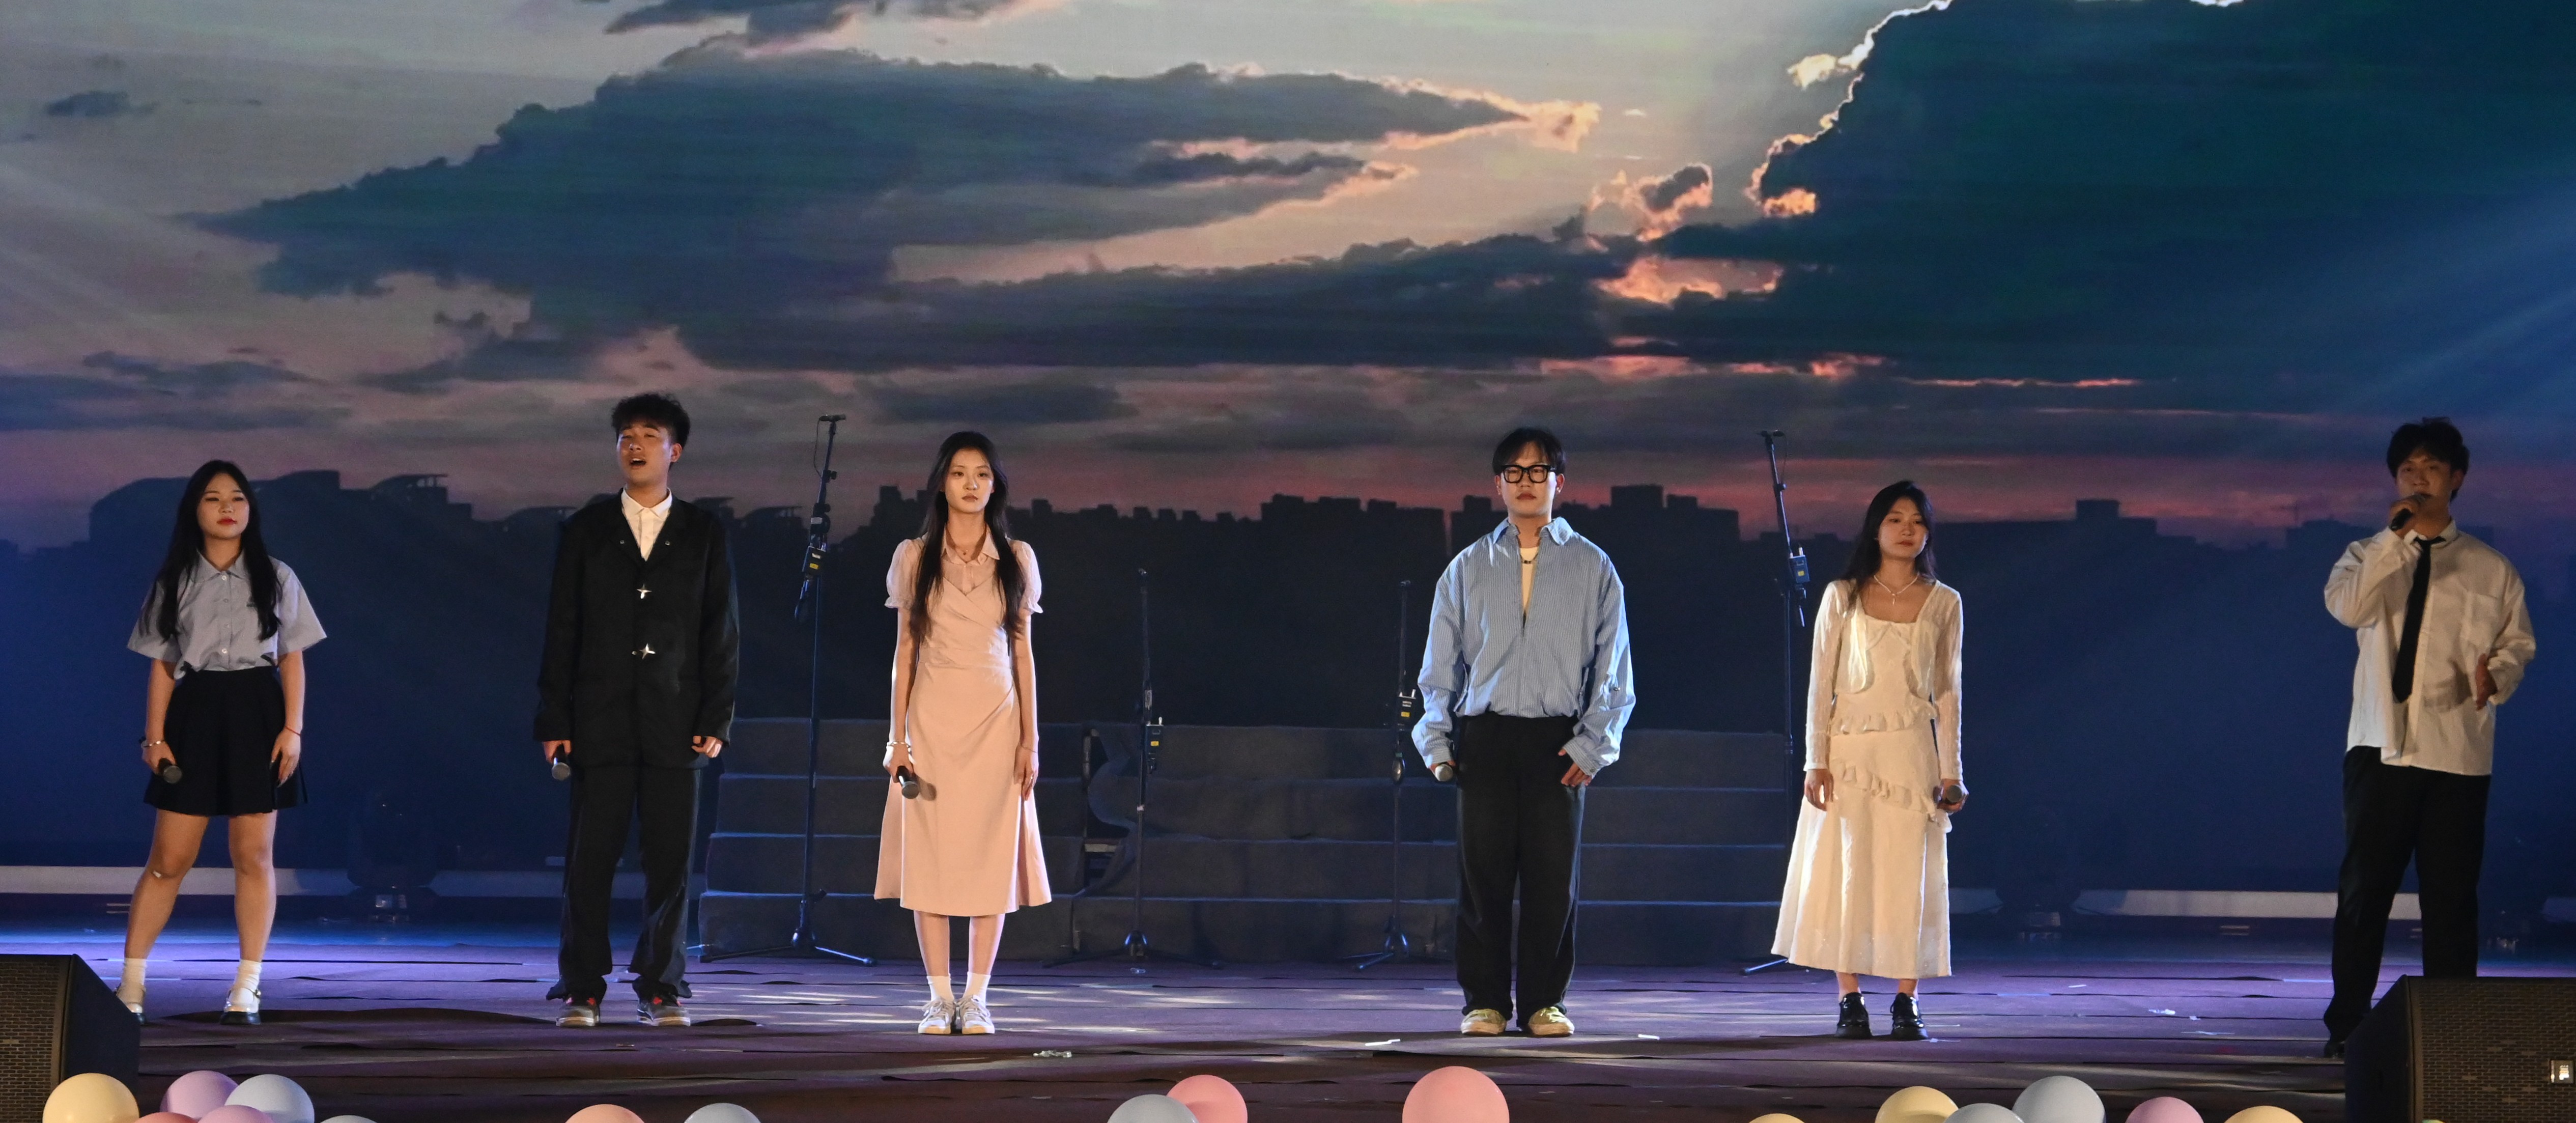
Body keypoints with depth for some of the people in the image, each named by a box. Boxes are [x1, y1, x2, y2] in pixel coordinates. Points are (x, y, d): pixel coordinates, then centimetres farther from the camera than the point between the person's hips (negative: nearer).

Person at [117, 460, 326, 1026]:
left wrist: (293, 729, -3)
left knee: (254, 855, -1)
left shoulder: (276, 578, 7)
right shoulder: (175, 581, 8)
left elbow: (292, 660, 7)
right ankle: (131, 983, 6)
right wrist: (155, 737, -1)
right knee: (169, 858, -1)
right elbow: (162, 666, 7)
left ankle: (246, 988, 4)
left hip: (257, 714, 0)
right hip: (195, 714, 0)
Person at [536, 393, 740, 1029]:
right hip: (601, 723, 0)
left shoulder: (703, 535, 8)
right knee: (590, 859, -2)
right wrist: (554, 720, 0)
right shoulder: (586, 531, 9)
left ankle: (661, 990, 9)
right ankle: (582, 992, 4)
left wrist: (716, 720, -1)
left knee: (671, 862, 0)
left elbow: (722, 634, 7)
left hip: (675, 724, 0)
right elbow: (561, 631, 7)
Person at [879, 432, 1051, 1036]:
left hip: (996, 718, 0)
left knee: (990, 854, -2)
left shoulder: (1016, 560, 7)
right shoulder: (915, 557, 5)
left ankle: (977, 998, 4)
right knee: (929, 856, -3)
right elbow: (905, 648, 6)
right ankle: (939, 997, 3)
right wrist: (898, 735, -1)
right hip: (933, 717, 0)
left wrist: (1030, 739, 2)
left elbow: (1022, 650, 7)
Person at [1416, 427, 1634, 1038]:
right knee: (1482, 871, -1)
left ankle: (1545, 1001, 8)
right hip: (1483, 739, 1)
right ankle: (1486, 1002, 7)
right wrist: (1437, 744, 3)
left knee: (1553, 875, -2)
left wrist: (1592, 745, -4)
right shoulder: (1468, 569, 12)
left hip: (1557, 742, -1)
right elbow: (1440, 665, 13)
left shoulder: (1592, 568, 8)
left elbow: (1612, 668, 6)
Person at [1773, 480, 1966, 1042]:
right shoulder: (1843, 597, 4)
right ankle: (1850, 1001, 2)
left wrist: (1950, 771, 5)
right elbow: (1821, 683, 3)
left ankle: (1906, 1002, 3)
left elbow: (1947, 692, 9)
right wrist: (1817, 761, -4)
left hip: (1912, 753, 1)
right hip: (1851, 748, 0)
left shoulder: (1943, 603, 7)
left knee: (1909, 878, -1)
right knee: (1844, 873, -3)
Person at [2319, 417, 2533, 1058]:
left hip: (2458, 752, 0)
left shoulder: (2489, 569, 9)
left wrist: (2498, 673, -13)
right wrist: (2396, 537, -18)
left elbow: (2518, 642, 9)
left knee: (2452, 896, 1)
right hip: (2381, 747, 0)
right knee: (2364, 889, 0)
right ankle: (2347, 1024, 7)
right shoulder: (2368, 556, 9)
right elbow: (2345, 607, -12)